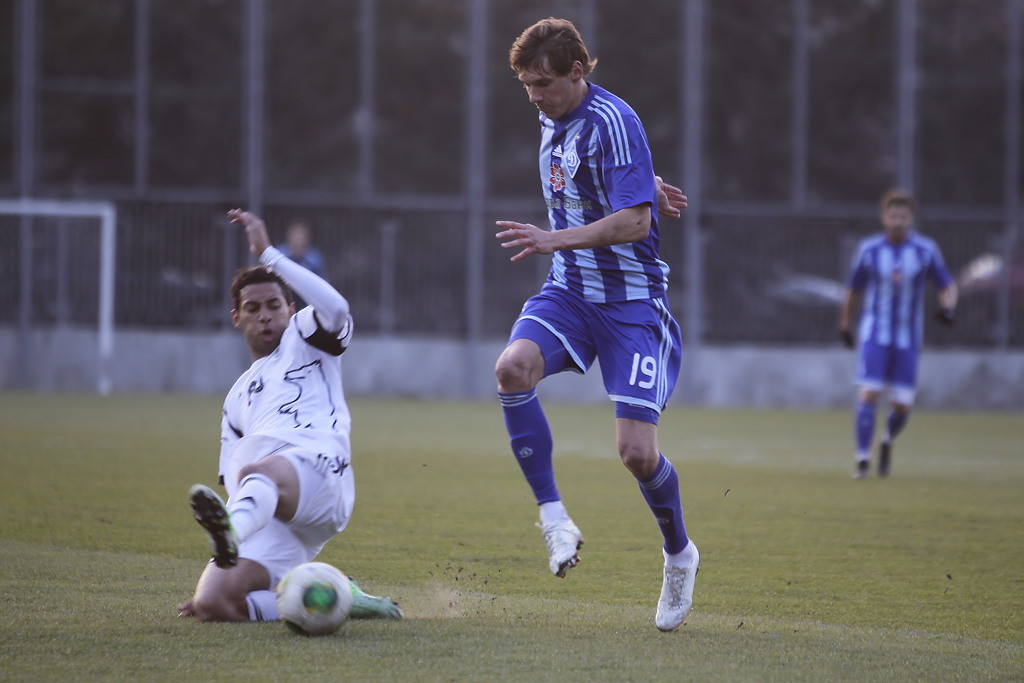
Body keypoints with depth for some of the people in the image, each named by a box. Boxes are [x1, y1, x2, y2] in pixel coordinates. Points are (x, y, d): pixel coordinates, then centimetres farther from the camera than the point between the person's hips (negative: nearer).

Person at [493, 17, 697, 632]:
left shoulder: (612, 121, -17)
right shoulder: (553, 121, 8)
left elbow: (634, 220, -24)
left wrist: (555, 240, -31)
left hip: (631, 299, -6)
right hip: (569, 292, 6)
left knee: (638, 451, -13)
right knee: (513, 367, -26)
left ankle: (679, 554, 16)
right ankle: (554, 517, -18)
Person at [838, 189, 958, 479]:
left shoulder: (926, 250, -3)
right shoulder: (869, 249, -4)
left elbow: (948, 285, 4)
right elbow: (853, 290, 10)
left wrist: (947, 307, -18)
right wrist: (844, 325, 17)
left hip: (908, 339, 1)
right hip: (875, 334, -1)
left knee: (902, 405, 0)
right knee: (869, 395, -15)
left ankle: (888, 441, 32)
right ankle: (863, 460, -7)